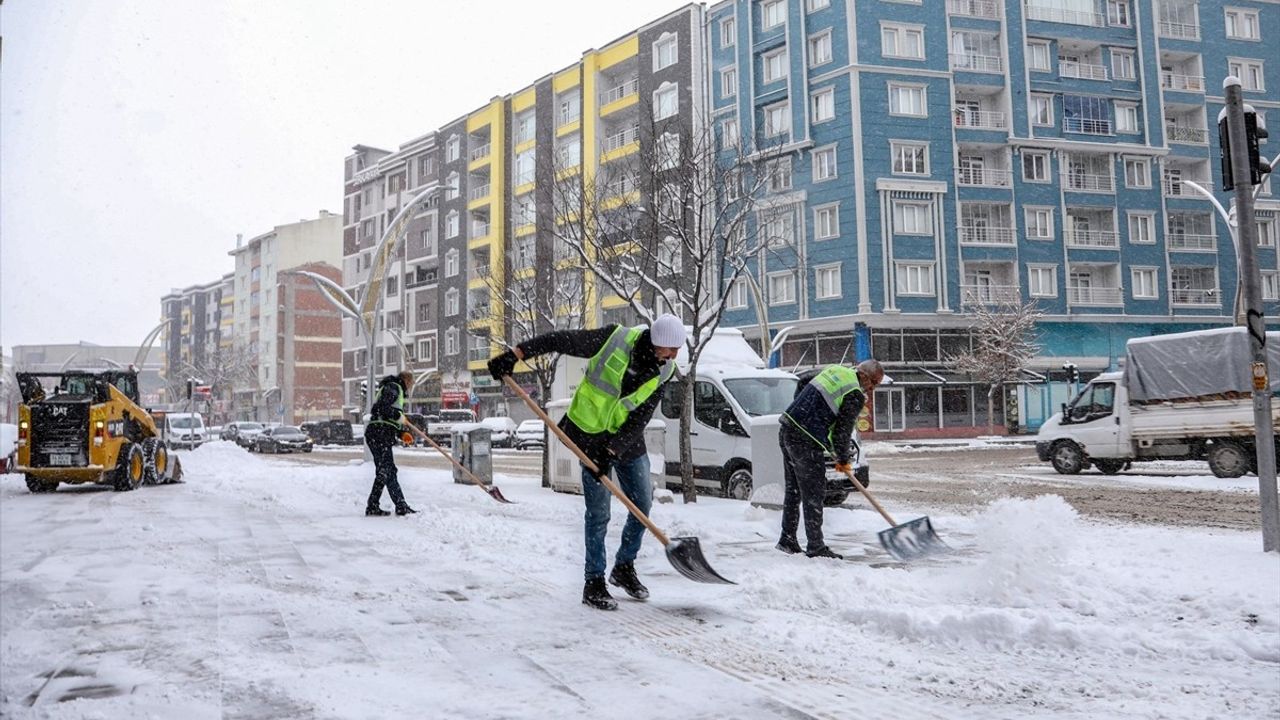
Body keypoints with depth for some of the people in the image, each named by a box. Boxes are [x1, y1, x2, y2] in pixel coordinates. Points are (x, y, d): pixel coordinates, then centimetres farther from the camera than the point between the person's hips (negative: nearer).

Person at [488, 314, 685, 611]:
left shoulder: (662, 372, -11)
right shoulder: (616, 339, -23)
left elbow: (640, 419, -11)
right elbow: (561, 340, -19)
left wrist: (612, 450, -22)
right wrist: (514, 355, -24)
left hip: (627, 439, 5)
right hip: (591, 433, -5)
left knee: (643, 504, 7)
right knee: (598, 512, -5)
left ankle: (624, 567, 28)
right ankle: (594, 583, 7)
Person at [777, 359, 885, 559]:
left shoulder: (834, 370, 15)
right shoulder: (855, 396, -9)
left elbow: (801, 384, 24)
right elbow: (843, 430, -7)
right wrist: (843, 460, 10)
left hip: (787, 430, 9)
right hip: (806, 441, -9)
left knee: (793, 489, 17)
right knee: (813, 494, -2)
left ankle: (787, 540, 24)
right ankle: (816, 548, 3)